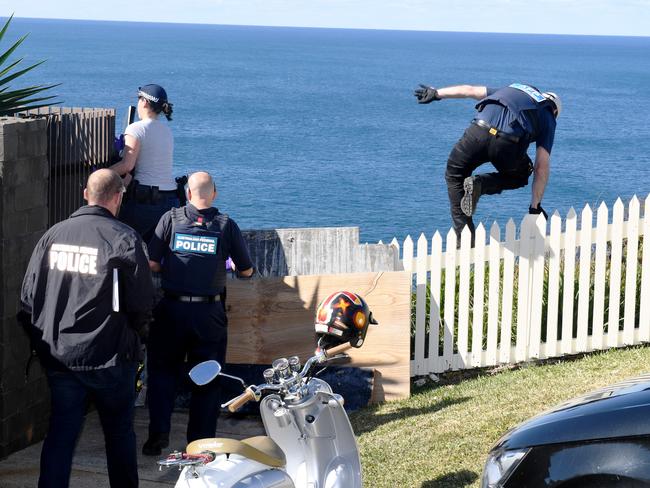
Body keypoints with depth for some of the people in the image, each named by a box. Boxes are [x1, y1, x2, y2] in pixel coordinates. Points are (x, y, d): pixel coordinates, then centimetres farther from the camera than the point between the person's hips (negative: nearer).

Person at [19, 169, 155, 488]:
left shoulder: (52, 236, 1)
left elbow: (28, 298, 4)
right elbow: (142, 304, -10)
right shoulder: (124, 239, -12)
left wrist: (41, 343, 15)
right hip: (110, 359, -3)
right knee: (119, 431, 13)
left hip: (58, 357, 3)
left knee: (60, 432, 9)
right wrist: (133, 334, 10)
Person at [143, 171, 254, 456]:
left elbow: (152, 264, -3)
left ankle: (158, 433, 5)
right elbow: (246, 271, 6)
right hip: (209, 312, 0)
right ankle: (201, 443, 10)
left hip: (172, 309, 0)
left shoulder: (171, 219, -1)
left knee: (162, 371, 15)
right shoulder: (226, 225, 0)